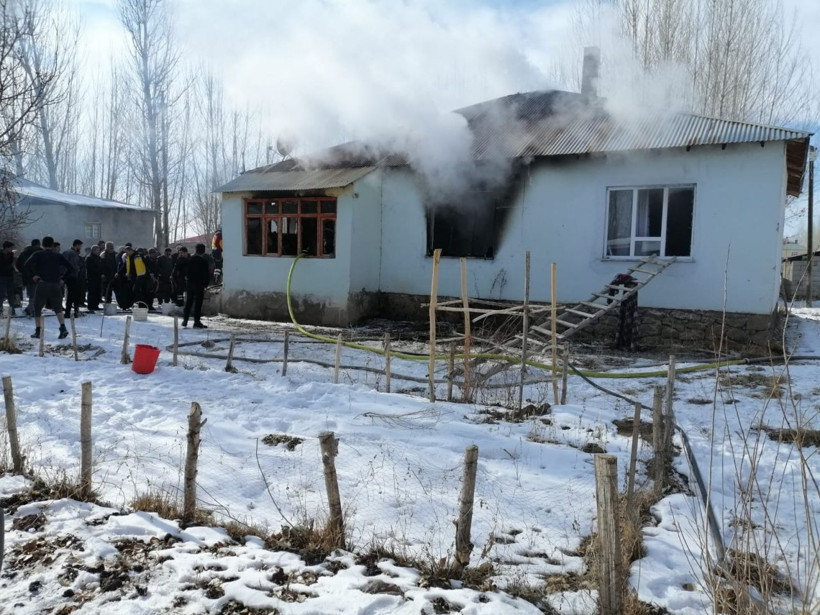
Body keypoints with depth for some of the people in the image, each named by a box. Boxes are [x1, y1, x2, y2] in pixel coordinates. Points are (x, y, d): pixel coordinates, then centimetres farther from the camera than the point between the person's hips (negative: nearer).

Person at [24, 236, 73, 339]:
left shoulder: (38, 254, 3)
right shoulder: (59, 256, 9)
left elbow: (28, 264, -14)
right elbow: (70, 267, 1)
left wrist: (33, 275, -5)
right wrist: (63, 278, 5)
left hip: (42, 284, -2)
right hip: (56, 285, 2)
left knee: (37, 307, 10)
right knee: (58, 308, 12)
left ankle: (38, 331, 7)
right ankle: (63, 328, -6)